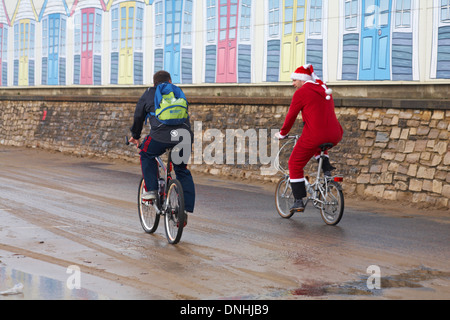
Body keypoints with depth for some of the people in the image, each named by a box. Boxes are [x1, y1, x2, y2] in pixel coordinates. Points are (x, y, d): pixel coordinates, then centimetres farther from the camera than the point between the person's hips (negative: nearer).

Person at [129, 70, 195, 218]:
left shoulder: (149, 93, 22)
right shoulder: (178, 91, 29)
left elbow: (138, 117, 30)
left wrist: (135, 136, 45)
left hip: (161, 135, -3)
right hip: (185, 136, 3)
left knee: (146, 155, 27)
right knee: (182, 171, 18)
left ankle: (151, 190, 18)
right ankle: (187, 208, 12)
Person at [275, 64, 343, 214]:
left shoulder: (301, 92, -2)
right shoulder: (324, 89, 20)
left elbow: (291, 116, 2)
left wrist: (282, 133, 16)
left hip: (314, 134, -7)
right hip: (335, 136, 7)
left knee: (295, 164, 11)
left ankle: (298, 202, 8)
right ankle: (326, 167, 18)